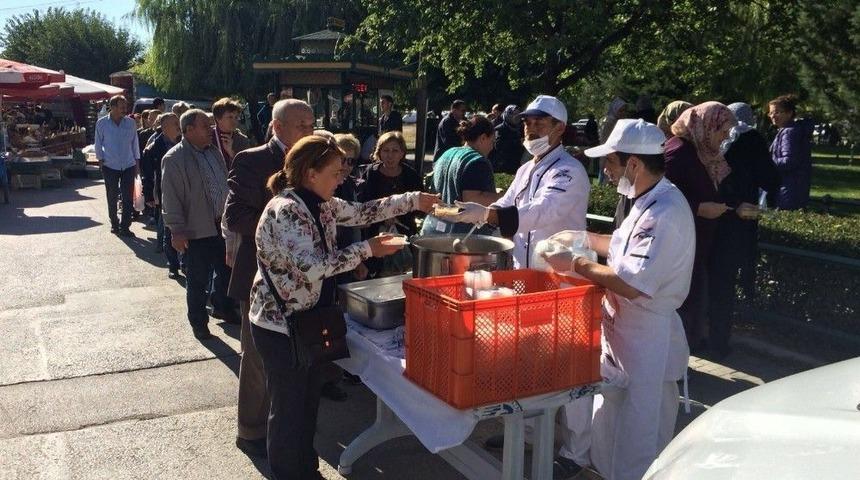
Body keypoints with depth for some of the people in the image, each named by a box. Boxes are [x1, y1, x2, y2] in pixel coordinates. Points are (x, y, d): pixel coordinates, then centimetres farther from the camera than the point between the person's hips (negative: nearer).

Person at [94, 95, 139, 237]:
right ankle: (114, 224, 25)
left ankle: (124, 227, 5)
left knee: (128, 198, -2)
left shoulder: (130, 122, 1)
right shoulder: (102, 123, -3)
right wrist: (101, 160, 0)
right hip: (110, 166, -1)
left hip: (129, 165, 1)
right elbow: (98, 143, 5)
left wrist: (137, 161, 8)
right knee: (112, 197, 10)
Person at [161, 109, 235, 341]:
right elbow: (171, 198, -14)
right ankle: (198, 322, 23)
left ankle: (221, 307, 40)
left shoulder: (214, 151, 6)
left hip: (221, 225, 6)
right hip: (197, 230, -6)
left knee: (226, 271, 19)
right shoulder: (174, 159, -14)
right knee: (198, 281, 7)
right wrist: (177, 231, -15)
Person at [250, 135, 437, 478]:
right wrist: (366, 250, -26)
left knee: (309, 401, 20)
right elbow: (311, 267, -32)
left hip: (309, 320, 9)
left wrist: (413, 200, 8)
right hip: (280, 325, -9)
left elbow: (362, 212, 13)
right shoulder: (284, 211, -24)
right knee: (288, 408, 7)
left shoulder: (321, 204, 3)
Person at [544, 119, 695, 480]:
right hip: (625, 329, 10)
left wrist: (576, 265, -20)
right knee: (612, 417, 25)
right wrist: (586, 239, 8)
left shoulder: (665, 212, -25)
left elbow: (633, 284, -30)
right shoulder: (651, 201, 6)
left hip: (647, 339, -10)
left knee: (638, 444, 7)